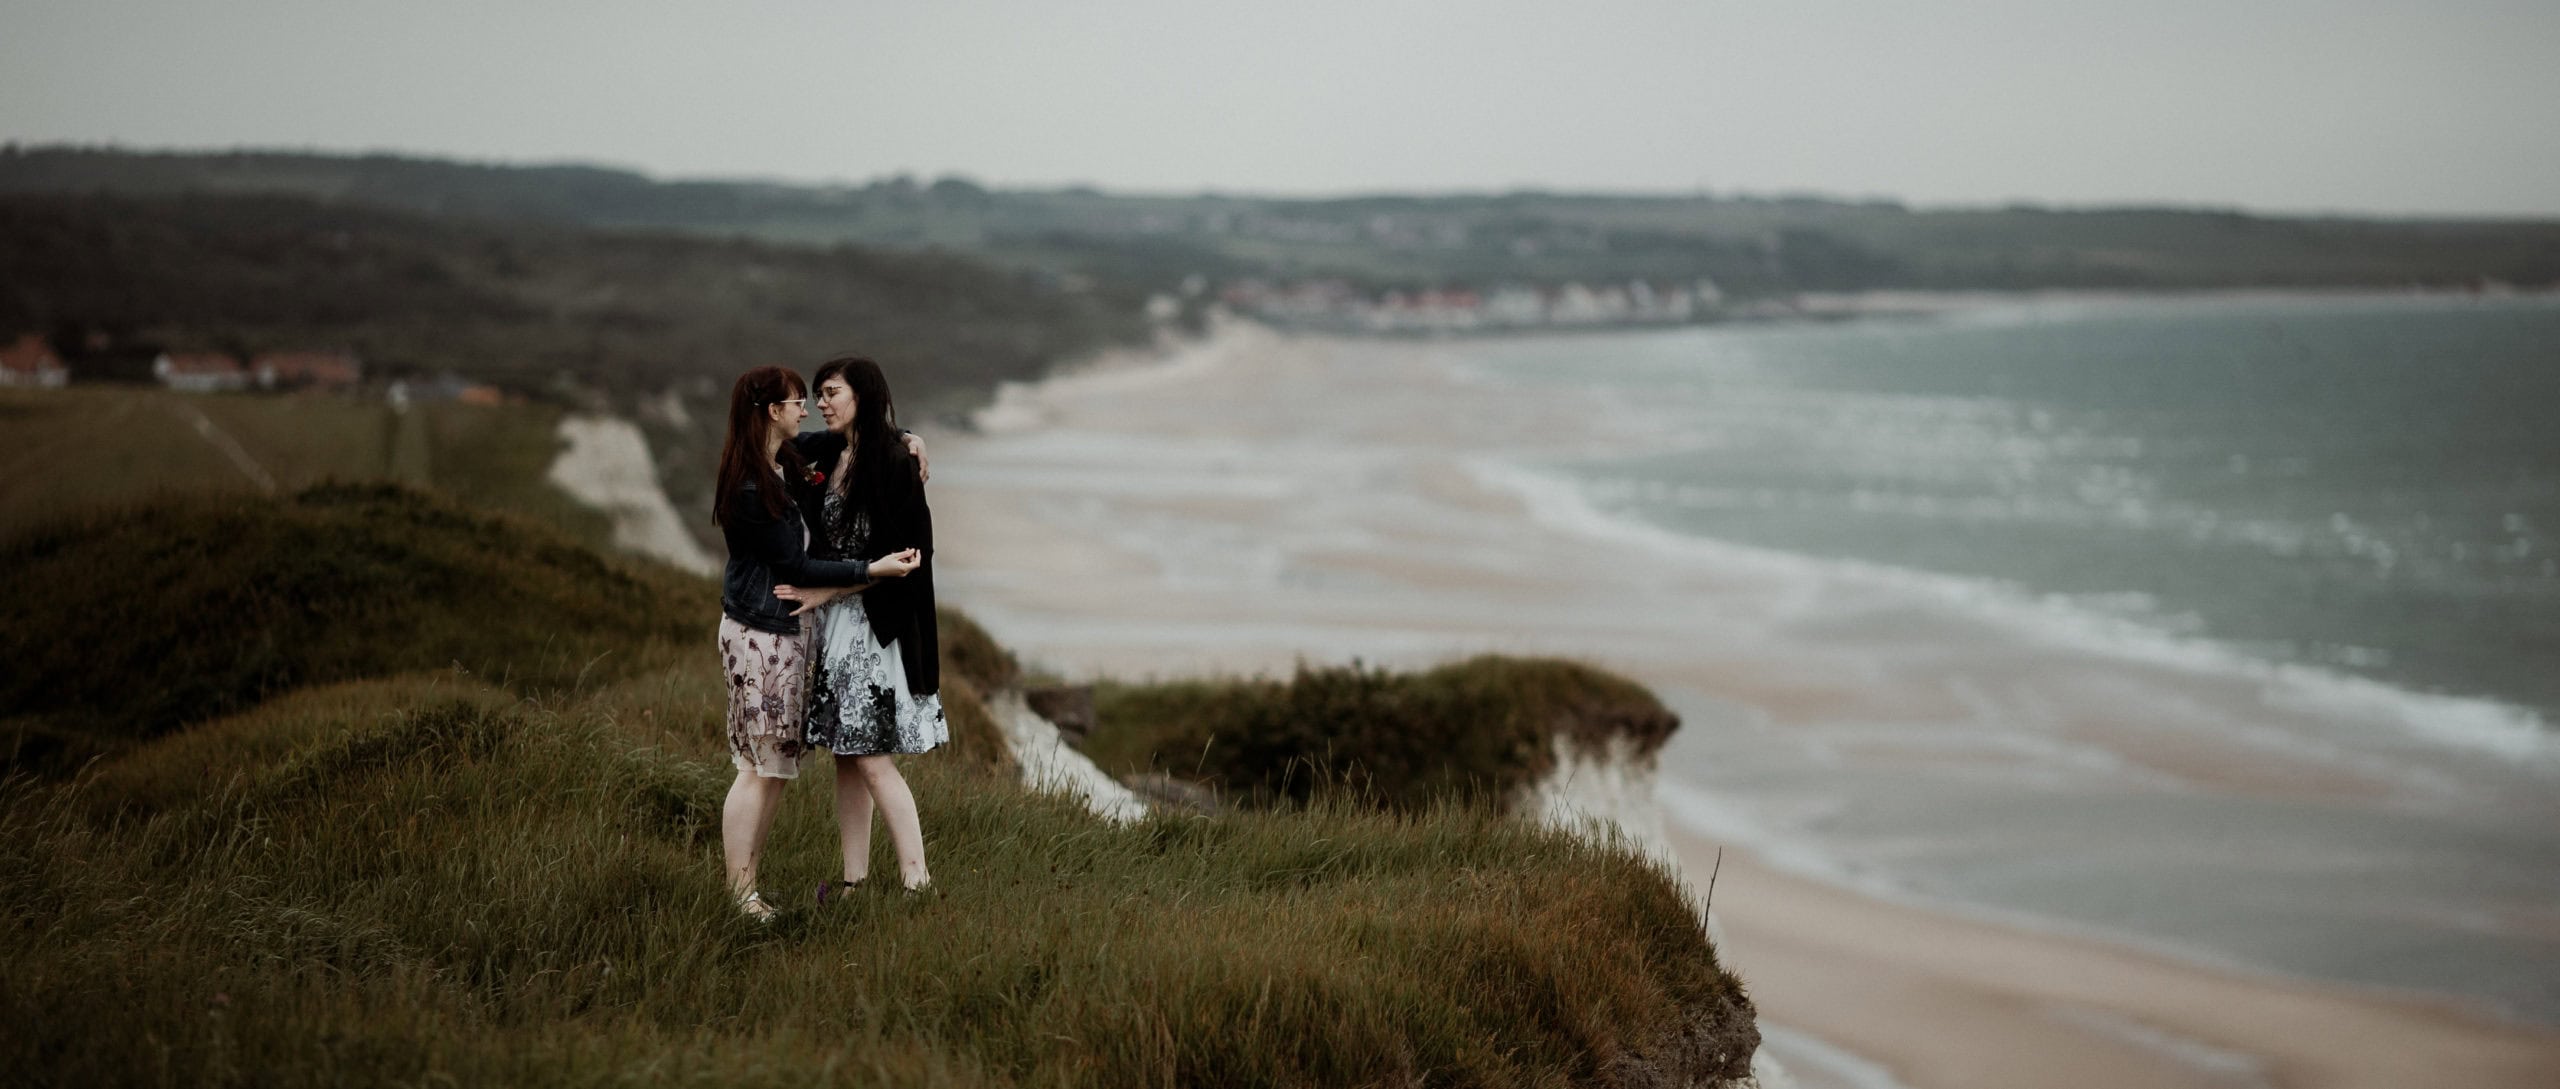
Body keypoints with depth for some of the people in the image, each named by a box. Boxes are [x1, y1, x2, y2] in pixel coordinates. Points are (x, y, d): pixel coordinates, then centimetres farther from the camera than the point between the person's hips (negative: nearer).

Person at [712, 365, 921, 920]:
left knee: (777, 767, 10)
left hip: (786, 631, 10)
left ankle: (746, 884, 14)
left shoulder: (788, 463, 8)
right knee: (759, 766, -5)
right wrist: (874, 570, -17)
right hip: (759, 635, -10)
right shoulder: (751, 488, -19)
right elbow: (795, 565, -17)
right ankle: (739, 893, 0)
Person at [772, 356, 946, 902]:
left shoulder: (893, 462, -13)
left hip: (874, 625, -8)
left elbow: (893, 555, -16)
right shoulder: (825, 453, 9)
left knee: (872, 758, -9)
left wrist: (824, 592, -16)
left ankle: (916, 878, -4)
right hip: (834, 622, 8)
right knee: (846, 757, 9)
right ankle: (854, 878, 14)